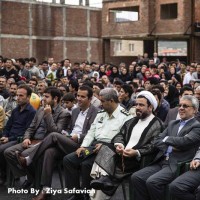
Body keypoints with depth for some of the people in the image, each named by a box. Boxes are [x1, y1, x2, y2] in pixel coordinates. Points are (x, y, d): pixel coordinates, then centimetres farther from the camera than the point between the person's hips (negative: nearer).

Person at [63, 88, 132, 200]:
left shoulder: (125, 117, -6)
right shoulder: (101, 114, 19)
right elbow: (91, 132, 18)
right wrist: (83, 146, 2)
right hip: (93, 146, 8)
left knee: (86, 164, -30)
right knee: (68, 159, -9)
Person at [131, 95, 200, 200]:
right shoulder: (172, 123, 21)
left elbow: (184, 141, -17)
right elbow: (156, 141, 13)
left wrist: (166, 138, 0)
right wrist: (170, 148, -7)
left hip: (177, 165, -7)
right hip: (161, 162, 7)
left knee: (152, 181, -28)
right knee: (136, 177, -14)